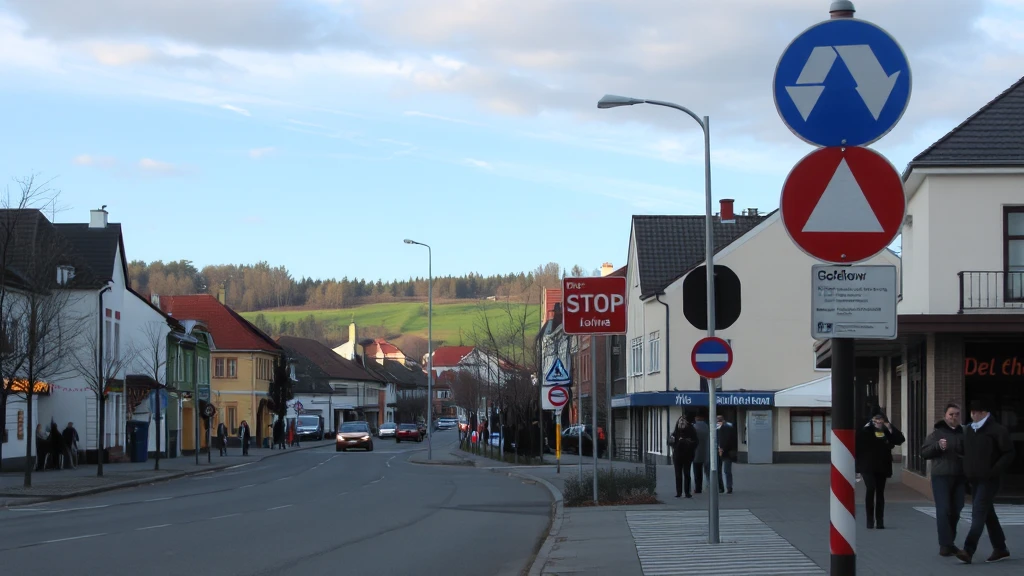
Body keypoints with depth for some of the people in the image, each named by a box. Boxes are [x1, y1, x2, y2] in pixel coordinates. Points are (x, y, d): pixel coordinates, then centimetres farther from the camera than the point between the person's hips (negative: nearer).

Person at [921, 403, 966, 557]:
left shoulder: (964, 434, 14)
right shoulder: (937, 433, 3)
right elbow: (924, 452, 0)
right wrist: (938, 446, -16)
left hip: (959, 478, 4)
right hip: (941, 477, -4)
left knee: (956, 511, 7)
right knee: (944, 510, -9)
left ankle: (950, 542, 18)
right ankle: (945, 544, -9)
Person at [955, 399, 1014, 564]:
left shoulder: (997, 430, -11)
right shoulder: (968, 431, 12)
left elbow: (1008, 454, -10)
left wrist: (994, 471, -18)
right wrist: (967, 473, 13)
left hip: (988, 480, -8)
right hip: (974, 480, 8)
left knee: (978, 514, -15)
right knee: (988, 514, 14)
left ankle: (968, 551, -22)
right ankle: (1000, 549, 23)